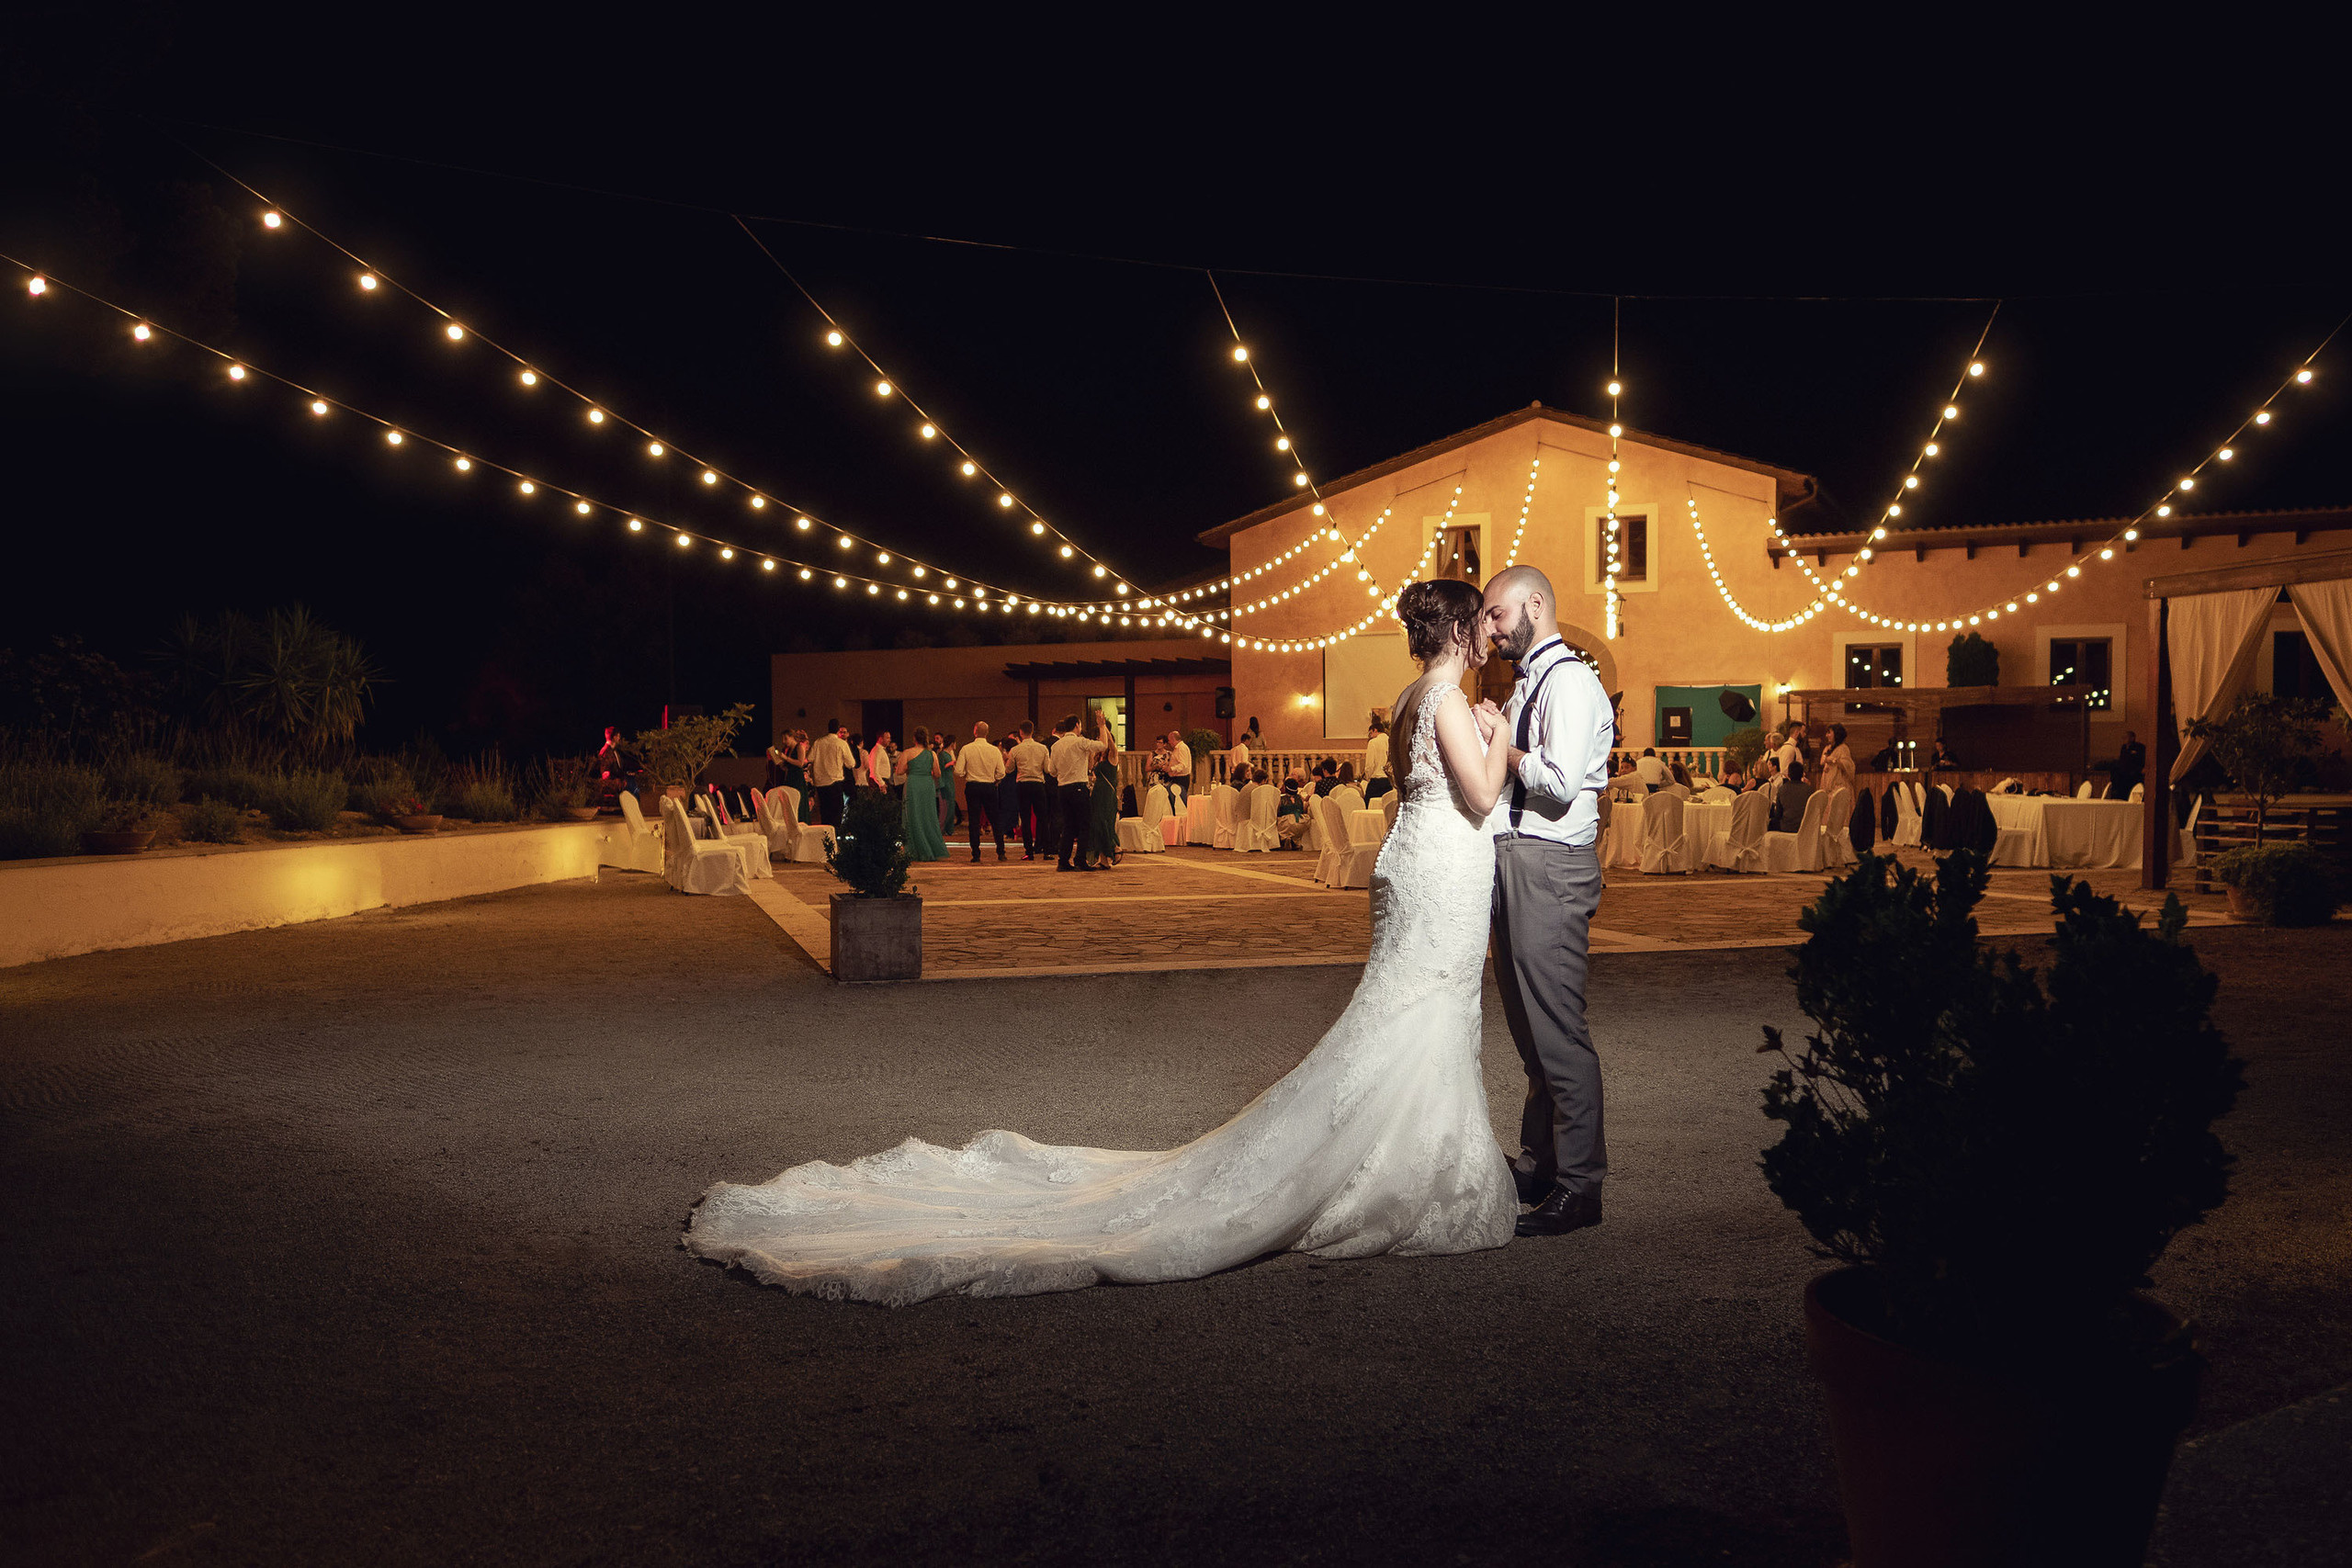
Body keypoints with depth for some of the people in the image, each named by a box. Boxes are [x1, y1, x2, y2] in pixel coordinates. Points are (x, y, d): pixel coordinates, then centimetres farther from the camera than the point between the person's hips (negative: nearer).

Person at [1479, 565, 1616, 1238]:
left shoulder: (1570, 680, -11)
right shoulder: (1529, 684, 19)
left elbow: (1559, 780, -22)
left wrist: (1504, 747, -9)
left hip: (1549, 868, -10)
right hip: (1516, 863, 10)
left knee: (1558, 1031, -6)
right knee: (1528, 1027, 17)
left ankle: (1579, 1187, 1)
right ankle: (1539, 1164, 29)